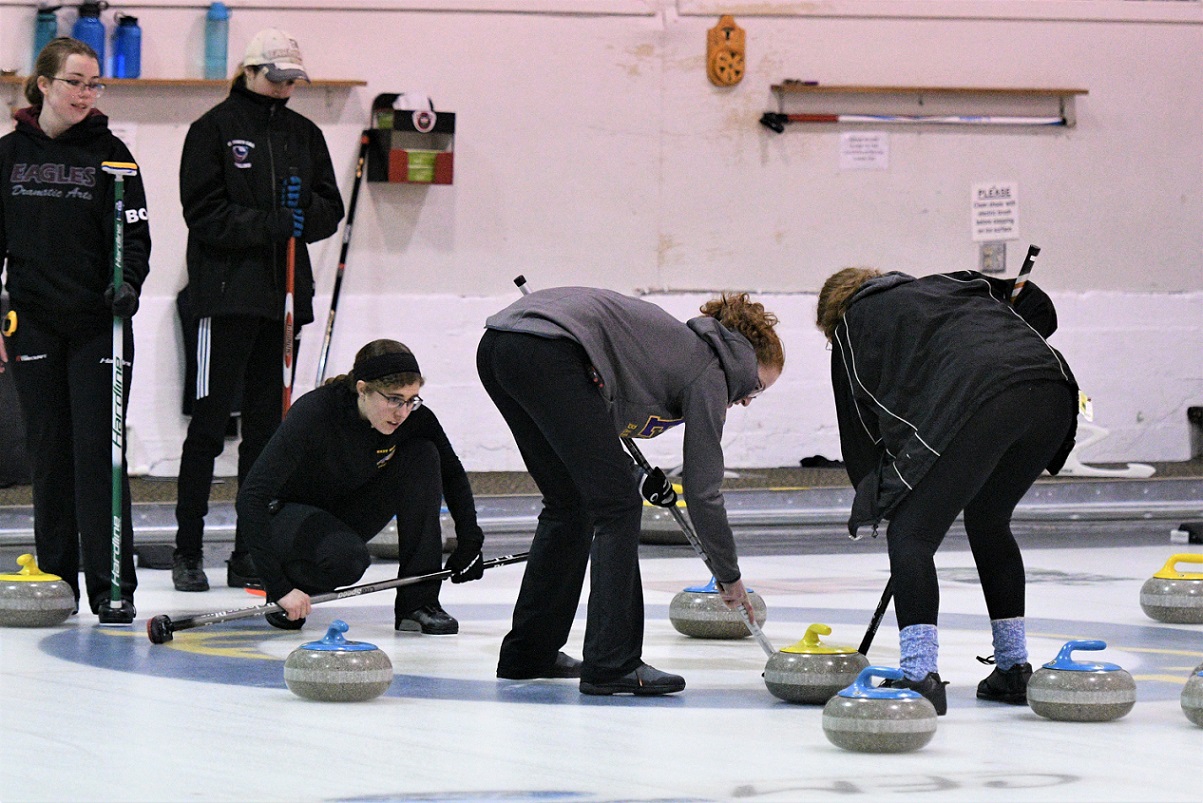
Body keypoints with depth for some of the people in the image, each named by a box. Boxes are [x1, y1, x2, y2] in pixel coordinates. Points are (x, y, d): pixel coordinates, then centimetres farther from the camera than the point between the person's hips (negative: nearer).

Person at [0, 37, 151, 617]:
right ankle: (56, 579, 13)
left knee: (98, 450, -8)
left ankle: (112, 585, -7)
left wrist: (128, 285, -20)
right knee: (49, 454, 6)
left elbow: (135, 233, -1)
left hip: (97, 324, -2)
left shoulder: (110, 154, 1)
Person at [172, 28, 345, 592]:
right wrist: (267, 224, -19)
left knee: (267, 424, 6)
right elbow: (203, 212, -9)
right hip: (226, 291, -5)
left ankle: (250, 554, 11)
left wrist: (304, 211, -9)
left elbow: (331, 211, 13)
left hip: (282, 292, 5)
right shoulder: (215, 129, -2)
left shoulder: (304, 135, 14)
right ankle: (188, 551, 1)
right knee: (210, 421, -5)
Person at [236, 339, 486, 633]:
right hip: (291, 511, -6)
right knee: (345, 558, -37)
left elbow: (452, 473, 2)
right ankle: (293, 577, -2)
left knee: (422, 454, -18)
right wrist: (279, 586, -40)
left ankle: (418, 601, -13)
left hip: (349, 514, 6)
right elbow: (251, 496, -37)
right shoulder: (315, 412, -33)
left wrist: (469, 541, -9)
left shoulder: (413, 417, -18)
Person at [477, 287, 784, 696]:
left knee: (569, 504, 20)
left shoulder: (681, 343, 30)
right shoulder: (708, 371, 7)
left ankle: (528, 652, 26)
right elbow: (702, 490, 8)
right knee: (617, 505, 0)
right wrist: (729, 575, 18)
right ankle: (611, 664, -2)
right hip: (547, 354, -9)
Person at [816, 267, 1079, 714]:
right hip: (1052, 390, 6)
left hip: (977, 402, -6)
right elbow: (1039, 310, 30)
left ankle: (920, 675, -13)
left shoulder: (852, 326, 25)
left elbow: (858, 429, 25)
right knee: (988, 521, 26)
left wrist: (874, 497, 38)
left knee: (910, 536, 2)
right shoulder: (945, 285, 38)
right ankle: (1015, 670, 27)